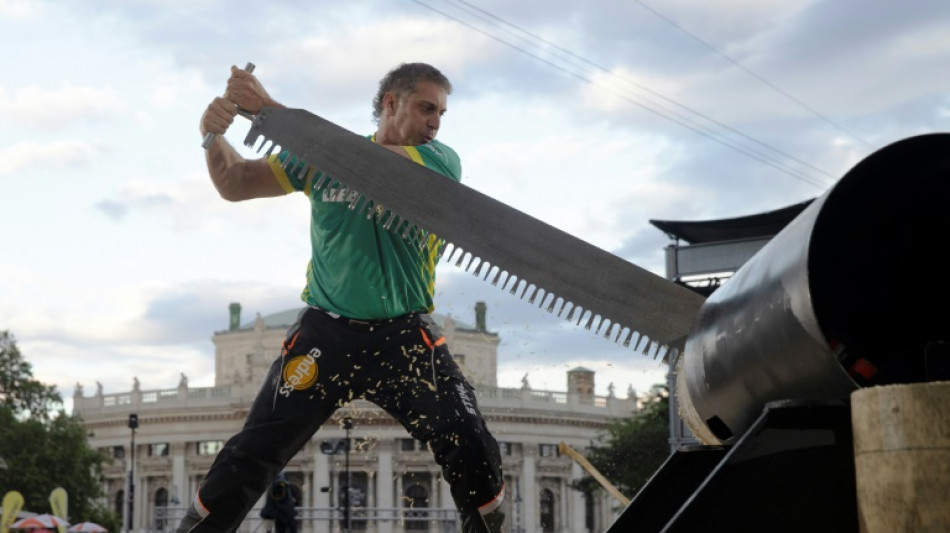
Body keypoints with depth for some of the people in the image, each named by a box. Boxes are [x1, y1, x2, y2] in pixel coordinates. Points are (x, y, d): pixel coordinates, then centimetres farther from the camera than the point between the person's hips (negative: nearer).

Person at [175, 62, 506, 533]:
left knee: (474, 454, -8)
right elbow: (235, 185, 4)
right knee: (249, 458, -3)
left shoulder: (441, 163, -4)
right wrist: (214, 135, -18)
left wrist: (272, 110, -24)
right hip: (325, 333, 1)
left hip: (405, 338, -1)